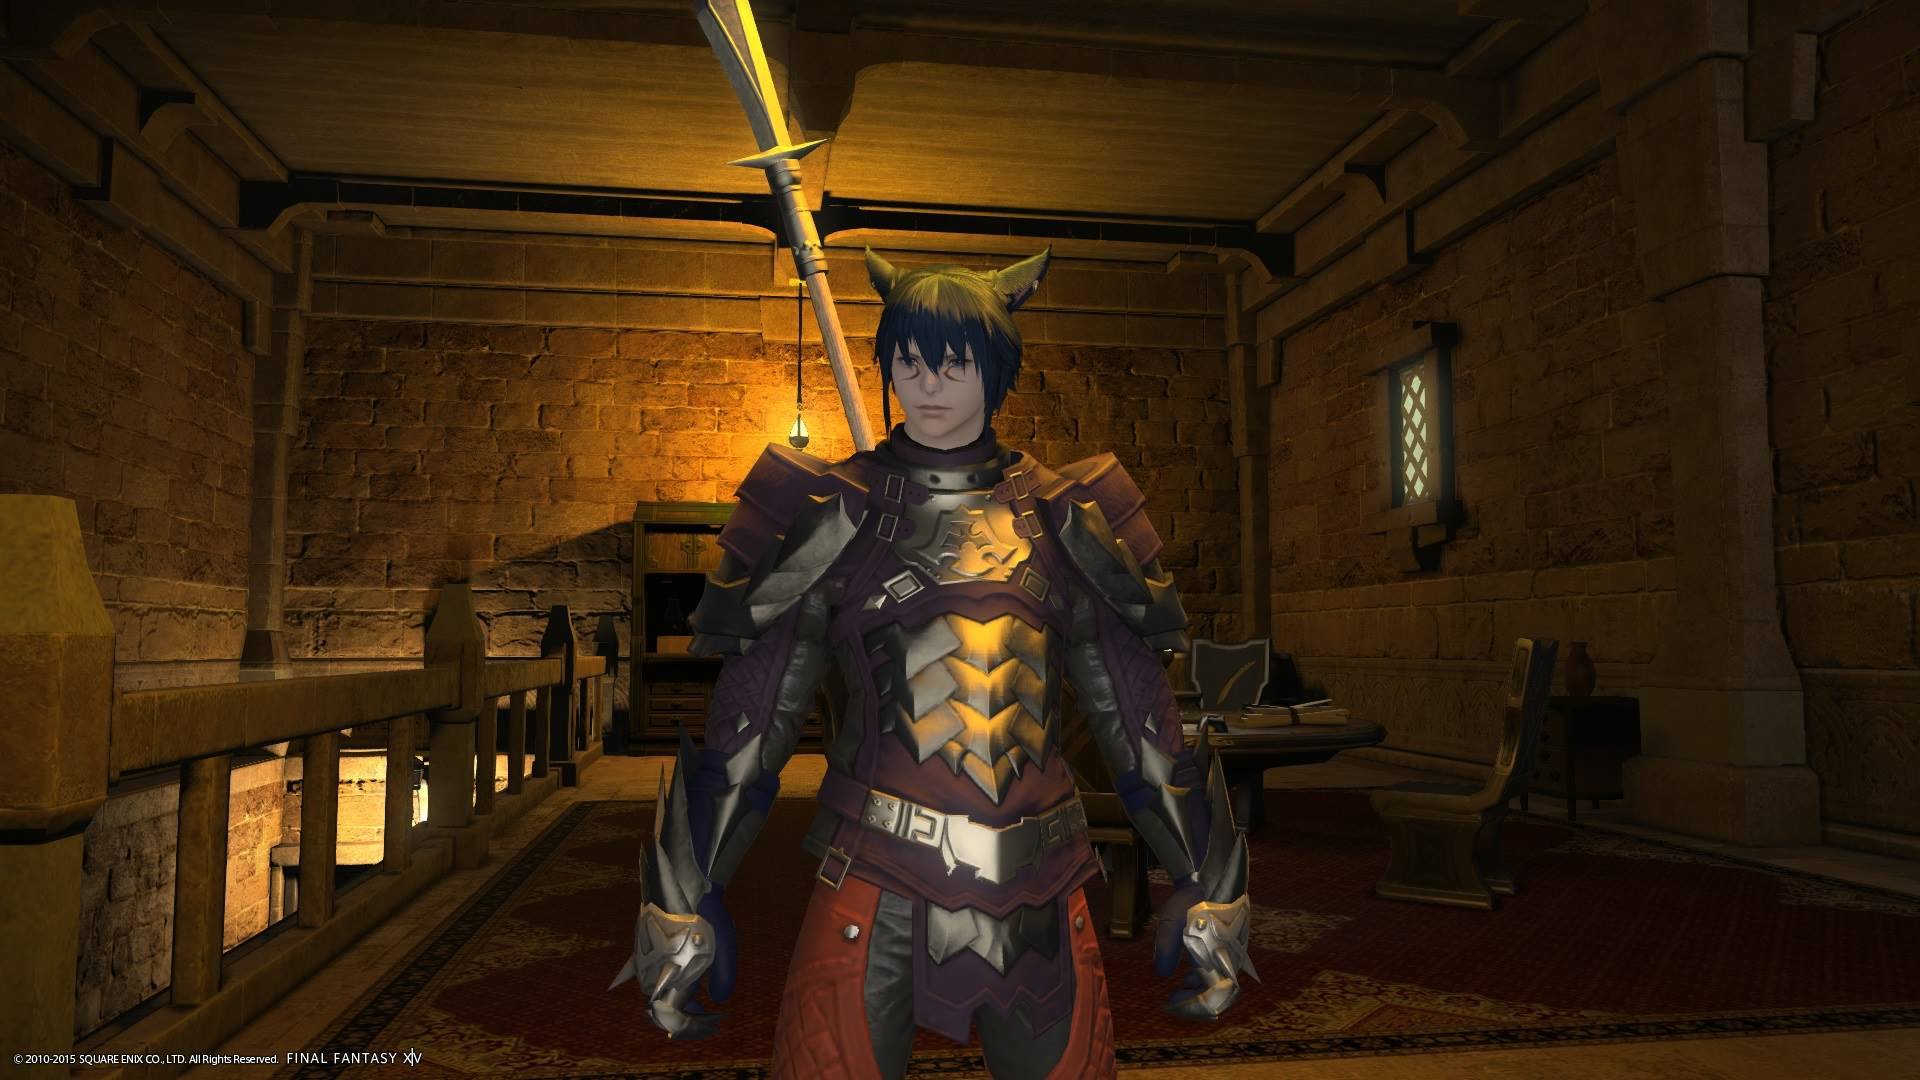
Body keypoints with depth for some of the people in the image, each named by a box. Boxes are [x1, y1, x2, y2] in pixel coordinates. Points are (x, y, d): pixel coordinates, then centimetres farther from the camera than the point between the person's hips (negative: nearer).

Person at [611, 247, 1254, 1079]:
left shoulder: (1061, 519, 6)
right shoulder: (835, 515, 1)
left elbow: (1142, 717, 8)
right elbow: (747, 720, 1)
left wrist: (1208, 895, 8)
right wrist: (682, 907, 0)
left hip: (1039, 894, 2)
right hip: (873, 888, -1)